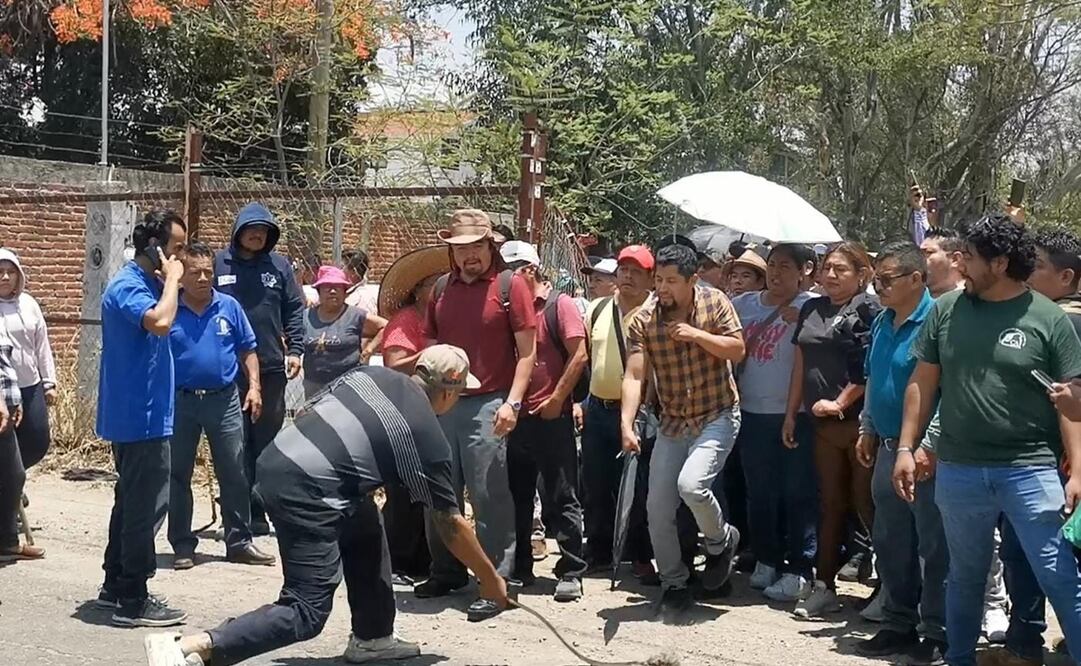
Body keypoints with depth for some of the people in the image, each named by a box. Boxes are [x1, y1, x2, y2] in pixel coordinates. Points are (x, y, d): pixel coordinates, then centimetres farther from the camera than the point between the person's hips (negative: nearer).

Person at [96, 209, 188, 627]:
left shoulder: (146, 283, 13)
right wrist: (172, 278, -24)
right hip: (140, 417, -11)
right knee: (146, 506, -6)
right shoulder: (128, 286, -17)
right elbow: (160, 322, -36)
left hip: (135, 415, 11)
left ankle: (115, 586, 27)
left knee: (132, 501, 18)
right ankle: (132, 601, -1)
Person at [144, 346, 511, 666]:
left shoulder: (370, 374, 16)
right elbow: (451, 524, 9)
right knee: (306, 614, -6)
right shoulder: (429, 437, 2)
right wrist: (491, 580, 21)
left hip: (277, 456, 9)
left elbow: (304, 413, 20)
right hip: (305, 490, -9)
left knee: (364, 528, 27)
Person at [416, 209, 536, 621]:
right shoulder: (441, 289, 12)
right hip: (443, 402, 6)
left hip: (487, 405, -5)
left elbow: (527, 351, -5)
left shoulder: (510, 285, -3)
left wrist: (512, 402, -14)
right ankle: (446, 572, 26)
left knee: (489, 496, -4)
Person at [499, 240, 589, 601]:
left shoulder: (559, 304, -4)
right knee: (517, 495, 12)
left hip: (551, 416, -6)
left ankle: (571, 572, 4)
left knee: (561, 498, -1)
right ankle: (519, 567, 22)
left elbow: (579, 355, -10)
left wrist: (557, 398, -12)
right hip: (517, 415, 6)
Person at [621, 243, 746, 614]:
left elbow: (737, 350, -9)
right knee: (657, 507, 0)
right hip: (673, 423, 3)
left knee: (691, 484, -25)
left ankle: (721, 541, 6)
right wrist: (626, 424, -28)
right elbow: (634, 376, -15)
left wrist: (696, 334, -21)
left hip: (717, 417, -3)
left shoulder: (715, 303, -8)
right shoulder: (643, 321, -8)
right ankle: (673, 583, 21)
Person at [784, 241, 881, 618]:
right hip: (823, 422, 7)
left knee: (867, 503, -1)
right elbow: (801, 364, 18)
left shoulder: (868, 308, -7)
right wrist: (791, 413, 15)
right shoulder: (812, 310, 14)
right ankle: (824, 586, 15)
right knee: (831, 503, 11)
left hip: (859, 420, -6)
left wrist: (840, 403, -13)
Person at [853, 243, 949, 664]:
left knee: (933, 546, 0)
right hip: (888, 449, 9)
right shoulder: (882, 323, 11)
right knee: (890, 542, 15)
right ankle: (899, 625, 26)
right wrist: (867, 430, 21)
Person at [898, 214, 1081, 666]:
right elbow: (922, 383, 9)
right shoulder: (946, 310, 4)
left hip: (1031, 471, -3)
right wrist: (907, 448, 5)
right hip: (958, 471, 3)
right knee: (965, 575, 17)